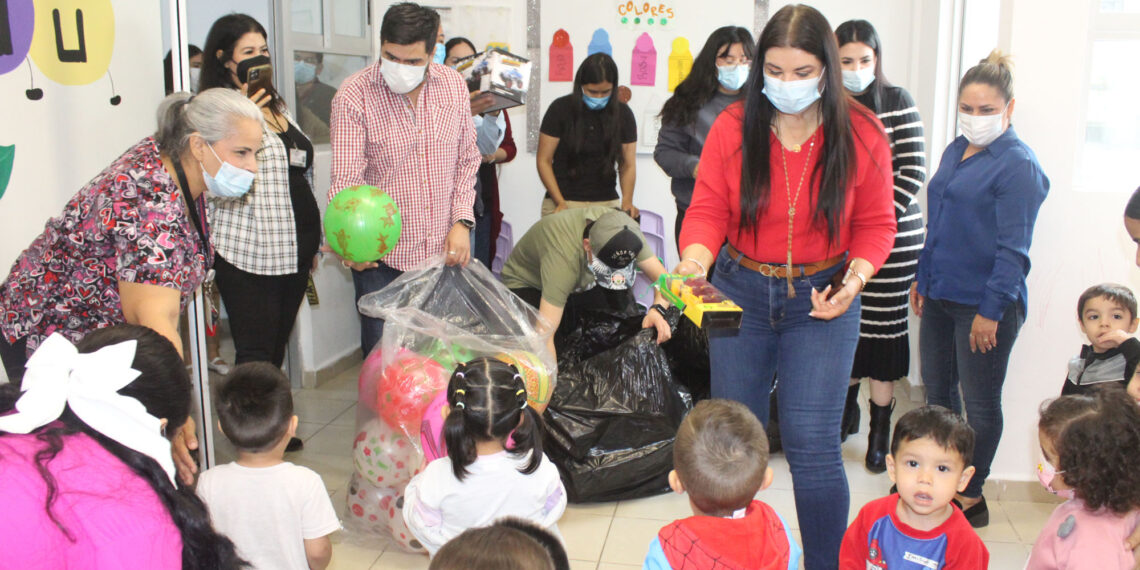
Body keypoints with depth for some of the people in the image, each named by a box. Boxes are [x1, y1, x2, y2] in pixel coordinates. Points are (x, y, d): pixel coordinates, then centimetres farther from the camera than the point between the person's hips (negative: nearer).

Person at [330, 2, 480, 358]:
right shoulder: (354, 96, -11)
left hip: (445, 251, 3)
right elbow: (346, 178, -17)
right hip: (381, 259, -3)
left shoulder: (454, 86, 2)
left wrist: (462, 221, -1)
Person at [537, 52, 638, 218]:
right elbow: (544, 161, -2)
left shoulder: (622, 113, 3)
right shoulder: (560, 108, -4)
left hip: (607, 202, 2)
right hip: (562, 203, -2)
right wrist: (560, 202, -12)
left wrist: (627, 201, -13)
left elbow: (628, 164, 5)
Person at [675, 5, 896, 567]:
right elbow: (708, 210, -7)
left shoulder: (861, 133, -6)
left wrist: (854, 279, -15)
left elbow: (875, 224, 2)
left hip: (823, 297, -1)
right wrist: (693, 262, -26)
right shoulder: (732, 127, -6)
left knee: (812, 443, -5)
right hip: (741, 290, 2)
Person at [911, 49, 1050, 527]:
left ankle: (971, 498, 19)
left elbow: (1013, 248, -17)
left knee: (980, 404, 5)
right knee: (937, 391, 17)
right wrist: (923, 276, 19)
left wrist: (992, 311, -18)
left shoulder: (1018, 165, -14)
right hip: (941, 295, 8)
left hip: (985, 303, -8)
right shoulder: (956, 151, 11)